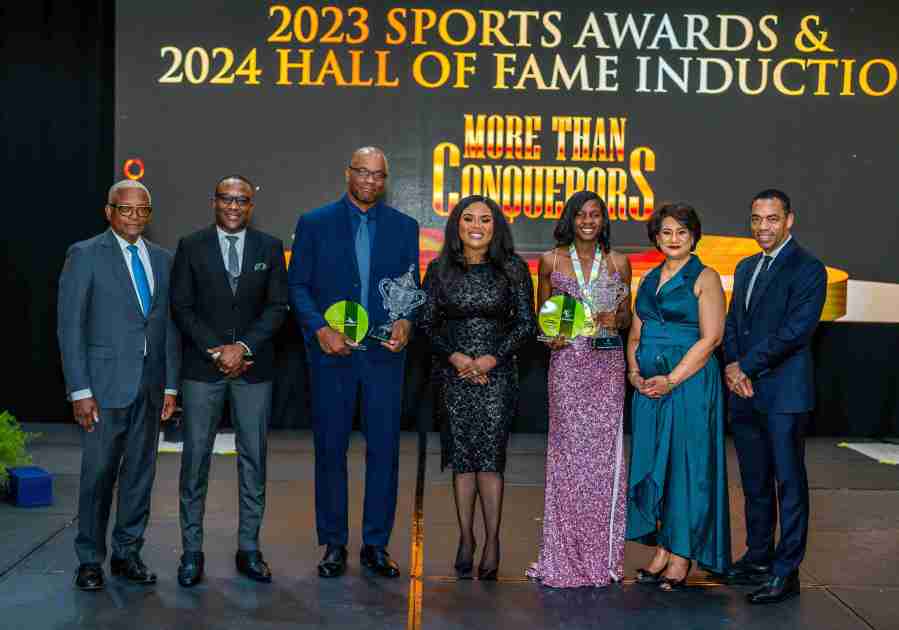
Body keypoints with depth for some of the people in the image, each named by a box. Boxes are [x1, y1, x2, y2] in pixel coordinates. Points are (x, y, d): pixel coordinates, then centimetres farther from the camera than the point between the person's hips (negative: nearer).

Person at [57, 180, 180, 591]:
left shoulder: (162, 260, 11)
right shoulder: (85, 255, -3)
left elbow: (170, 325, 12)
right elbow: (69, 326, -6)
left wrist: (171, 385, 6)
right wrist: (80, 390, -11)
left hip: (150, 385, 5)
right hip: (105, 384, -4)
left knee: (141, 472, 10)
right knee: (98, 474, 2)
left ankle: (127, 554, 22)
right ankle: (90, 560, 16)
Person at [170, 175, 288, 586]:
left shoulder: (270, 248, 6)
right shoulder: (191, 246, 3)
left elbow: (278, 306, 1)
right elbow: (181, 306, -1)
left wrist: (243, 347, -11)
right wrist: (217, 351, -10)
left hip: (254, 367, 1)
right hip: (202, 367, -1)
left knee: (253, 458, 5)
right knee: (196, 457, 1)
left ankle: (249, 549, 15)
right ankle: (192, 551, 10)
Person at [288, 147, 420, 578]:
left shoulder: (404, 227, 8)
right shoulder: (315, 223, 3)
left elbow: (412, 287, 9)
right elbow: (298, 285, 1)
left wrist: (406, 321, -11)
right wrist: (320, 328, -13)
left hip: (384, 353, 1)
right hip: (331, 352, -1)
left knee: (384, 449, 4)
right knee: (330, 450, 6)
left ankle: (376, 545, 16)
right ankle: (334, 545, 18)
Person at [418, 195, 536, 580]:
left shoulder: (513, 269, 0)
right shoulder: (440, 269, 4)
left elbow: (526, 323, 1)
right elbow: (427, 322, 5)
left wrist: (492, 358, -10)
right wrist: (455, 357, -9)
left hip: (497, 372, -2)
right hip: (453, 374, 2)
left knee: (489, 457, -7)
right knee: (461, 456, 5)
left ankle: (492, 542, 1)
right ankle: (466, 538, 16)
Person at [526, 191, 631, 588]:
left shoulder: (618, 262, 8)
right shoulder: (551, 261, 6)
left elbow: (626, 317, 13)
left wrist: (615, 320, -8)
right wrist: (550, 335, -9)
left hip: (607, 365, 1)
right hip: (567, 364, -1)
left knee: (603, 452, 1)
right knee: (568, 451, -2)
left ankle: (602, 554, 11)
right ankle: (565, 555, 7)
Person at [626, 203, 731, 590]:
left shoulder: (705, 278, -4)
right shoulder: (650, 280, 15)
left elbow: (710, 338, -12)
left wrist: (672, 380, -17)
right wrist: (634, 372, -2)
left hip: (690, 382, -6)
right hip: (648, 385, 6)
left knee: (687, 464, -2)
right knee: (651, 463, 8)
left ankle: (682, 556, 7)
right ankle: (661, 551, 17)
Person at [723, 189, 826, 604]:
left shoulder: (808, 269, -7)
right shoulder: (745, 267, 17)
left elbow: (795, 330, -16)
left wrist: (747, 367, -14)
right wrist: (732, 365, -3)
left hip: (784, 393, -7)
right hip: (744, 391, 7)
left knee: (789, 482, -1)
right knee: (755, 482, 14)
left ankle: (786, 573, 5)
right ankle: (758, 558, 26)